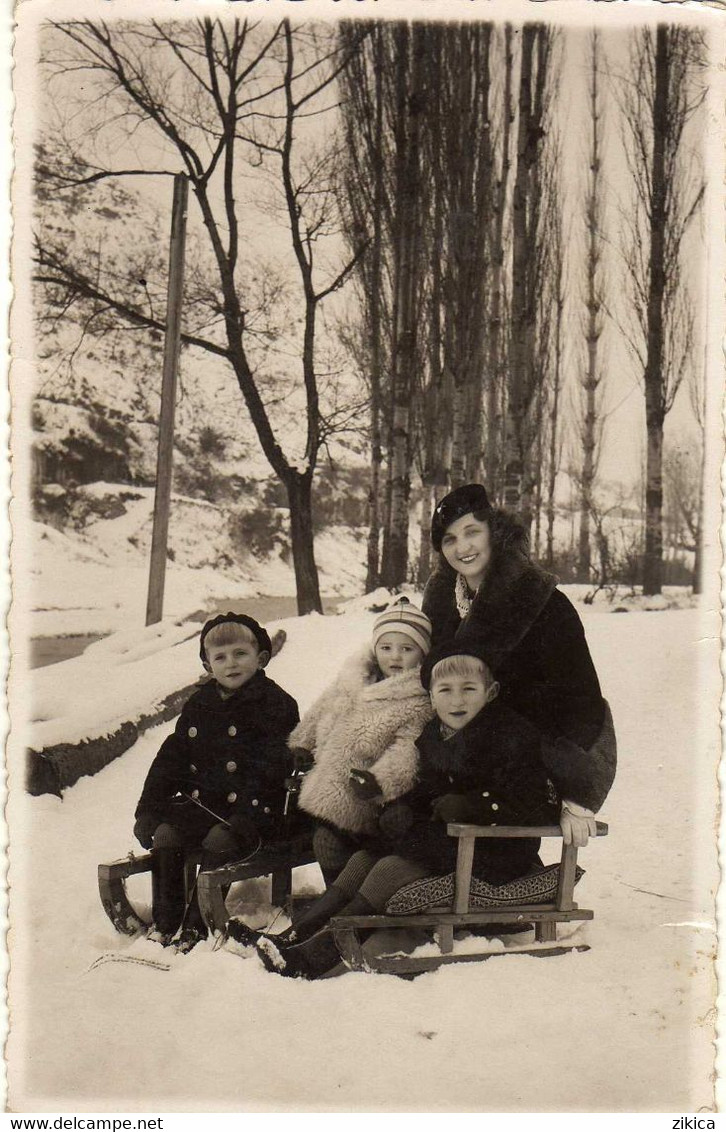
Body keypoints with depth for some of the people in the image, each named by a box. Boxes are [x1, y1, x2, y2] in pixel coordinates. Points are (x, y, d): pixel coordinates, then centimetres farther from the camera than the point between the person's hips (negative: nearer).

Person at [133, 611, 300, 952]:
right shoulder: (198, 706, 13)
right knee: (165, 834, -17)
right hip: (200, 802, 5)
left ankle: (196, 926, -17)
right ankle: (164, 922, -5)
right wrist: (148, 808, 4)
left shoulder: (276, 704, -4)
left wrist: (244, 817, -23)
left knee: (219, 840, -29)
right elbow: (171, 759, 15)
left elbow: (273, 767, -12)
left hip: (251, 810, -5)